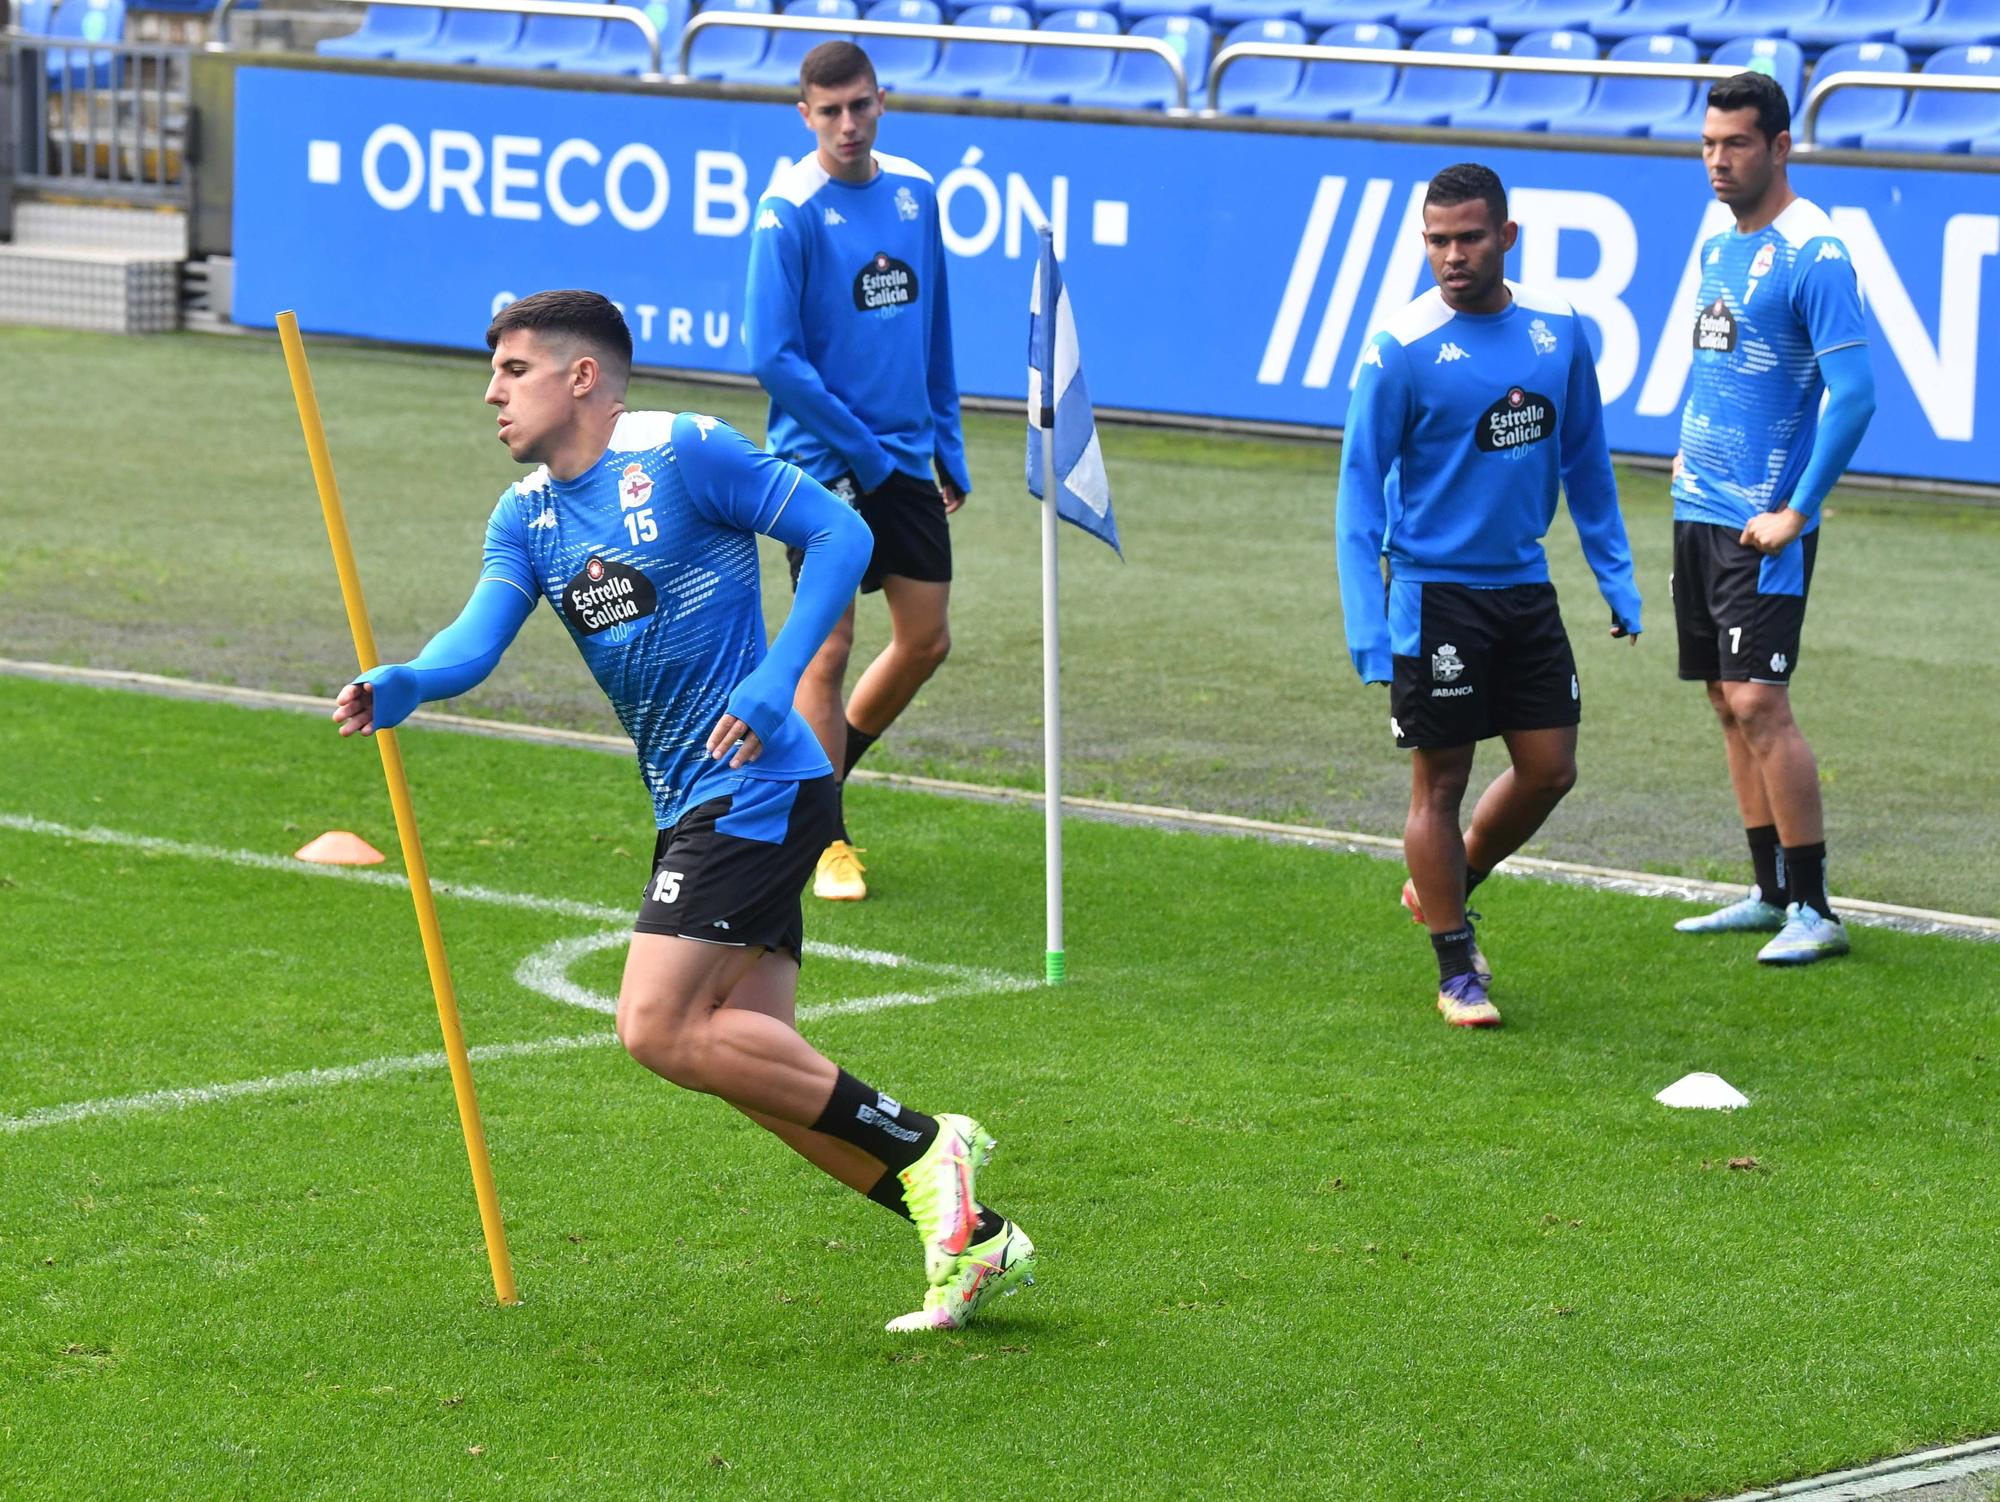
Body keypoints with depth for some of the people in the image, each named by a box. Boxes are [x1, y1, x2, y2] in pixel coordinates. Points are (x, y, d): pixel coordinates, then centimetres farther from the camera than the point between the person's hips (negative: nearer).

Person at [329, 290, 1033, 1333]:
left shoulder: (683, 454, -9)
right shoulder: (525, 516, 12)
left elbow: (840, 533, -11)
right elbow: (480, 634, -3)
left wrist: (774, 680, -21)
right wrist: (403, 686, -25)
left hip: (754, 783, -8)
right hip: (693, 808, 8)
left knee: (658, 1027, -17)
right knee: (754, 1063, 4)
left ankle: (922, 1147, -8)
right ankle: (972, 1237, 11)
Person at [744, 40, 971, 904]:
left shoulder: (914, 193, 5)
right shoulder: (789, 213, -13)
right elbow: (772, 357, -16)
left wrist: (948, 444, 13)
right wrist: (862, 447, -14)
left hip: (907, 457, 6)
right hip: (823, 462, -6)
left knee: (926, 641, 9)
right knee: (828, 650, -3)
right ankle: (824, 840, 9)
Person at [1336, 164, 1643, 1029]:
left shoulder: (1558, 331, 2)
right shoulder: (1401, 350, -12)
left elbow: (1585, 462, 14)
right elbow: (1360, 486, -9)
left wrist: (1615, 575, 12)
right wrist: (1367, 624, -15)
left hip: (1525, 586, 5)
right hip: (1435, 592, -5)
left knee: (1549, 769, 8)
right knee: (1440, 784, 1)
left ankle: (1445, 887, 32)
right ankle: (1456, 969, 13)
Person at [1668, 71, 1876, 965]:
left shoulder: (1813, 255, -13)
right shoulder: (1720, 246, 13)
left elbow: (1854, 394, -18)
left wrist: (1796, 511, -19)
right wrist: (1690, 449, 16)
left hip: (1762, 522, -9)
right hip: (1700, 513, 9)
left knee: (1758, 701, -12)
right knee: (1728, 704, 10)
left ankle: (1815, 910, -7)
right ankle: (1771, 893, 18)